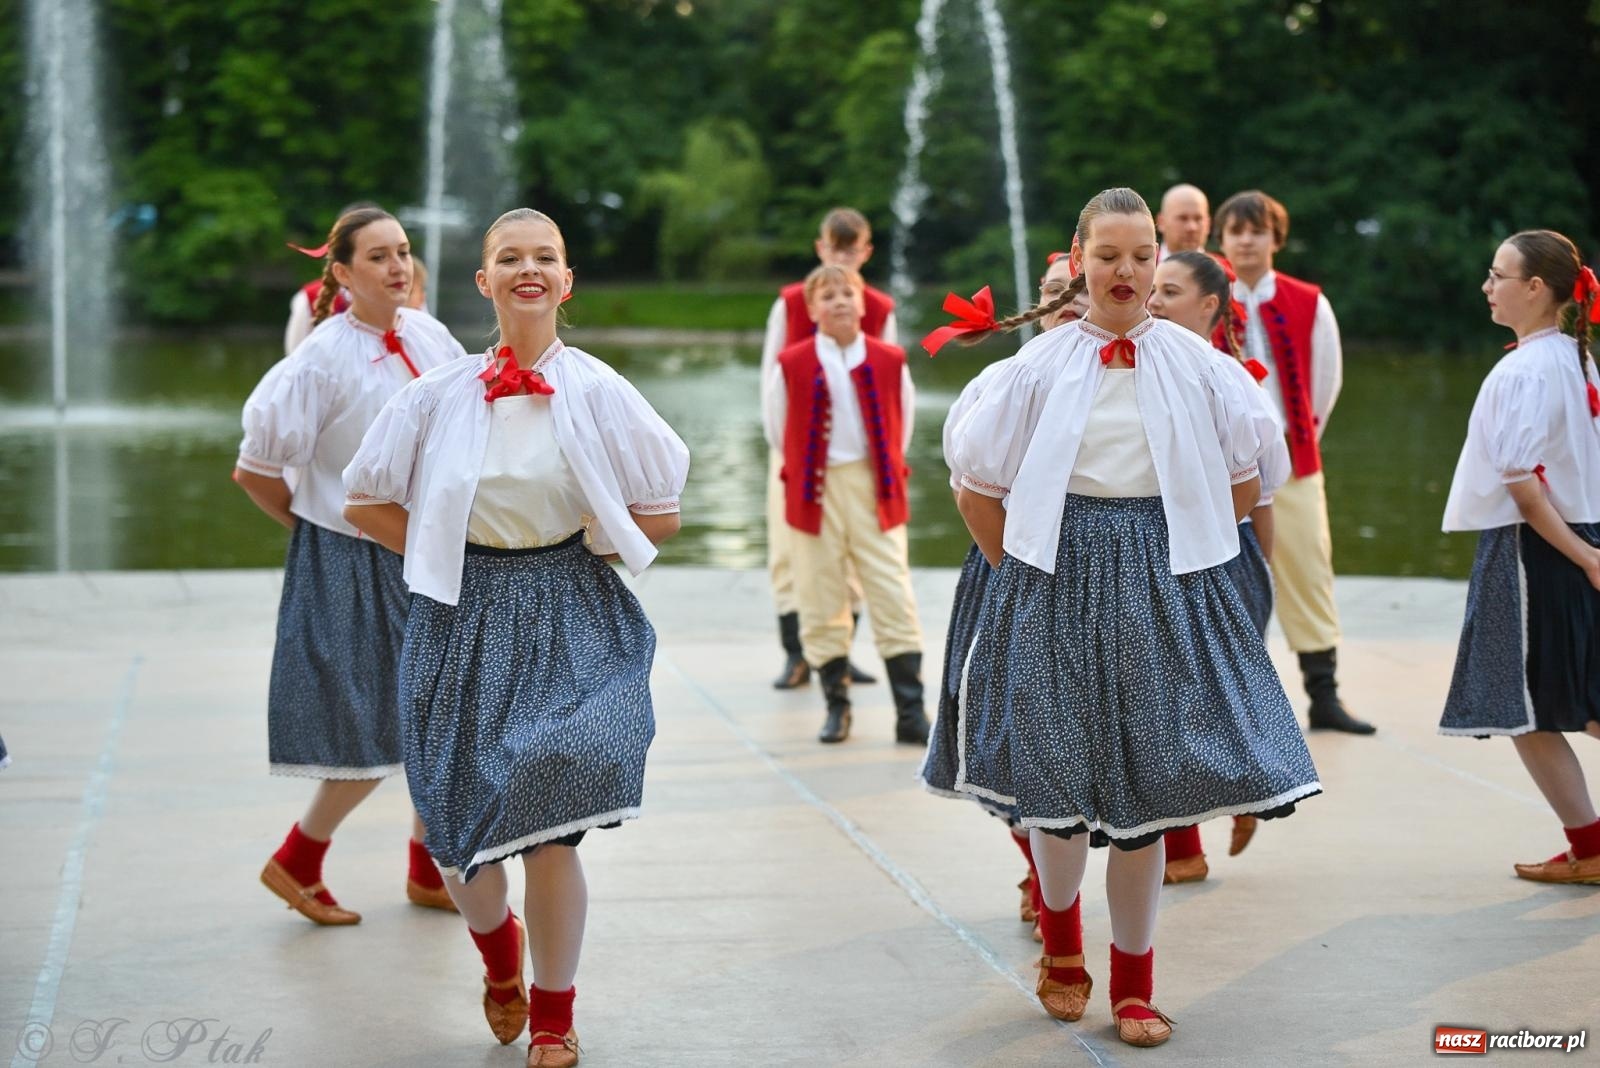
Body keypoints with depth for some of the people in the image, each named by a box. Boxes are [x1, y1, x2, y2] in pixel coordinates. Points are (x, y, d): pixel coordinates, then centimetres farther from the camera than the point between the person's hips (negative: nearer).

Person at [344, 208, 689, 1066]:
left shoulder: (599, 393, -2)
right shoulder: (441, 394, 1)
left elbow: (660, 517, 3)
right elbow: (367, 502, 9)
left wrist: (577, 542, -4)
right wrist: (449, 557, 1)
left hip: (570, 621, -1)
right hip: (466, 621, 2)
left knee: (548, 826, -8)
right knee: (461, 836, 4)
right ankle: (499, 952, 41)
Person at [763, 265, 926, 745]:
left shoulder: (890, 361, 0)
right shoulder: (791, 365, -4)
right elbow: (779, 432, 8)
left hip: (876, 491, 0)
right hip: (815, 493, 0)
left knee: (896, 601, -3)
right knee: (822, 605, 5)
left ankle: (911, 714, 0)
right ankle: (836, 706, 18)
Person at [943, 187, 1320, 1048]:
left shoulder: (1194, 364, 1)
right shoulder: (1040, 365, -1)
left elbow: (1243, 481, 10)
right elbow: (978, 488, 6)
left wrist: (1169, 555, 8)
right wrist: (1024, 572, 5)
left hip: (1163, 594, 1)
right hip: (1054, 592, -1)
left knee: (1145, 789, 3)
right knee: (1056, 783, 3)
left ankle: (1133, 985, 18)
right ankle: (1060, 941, 33)